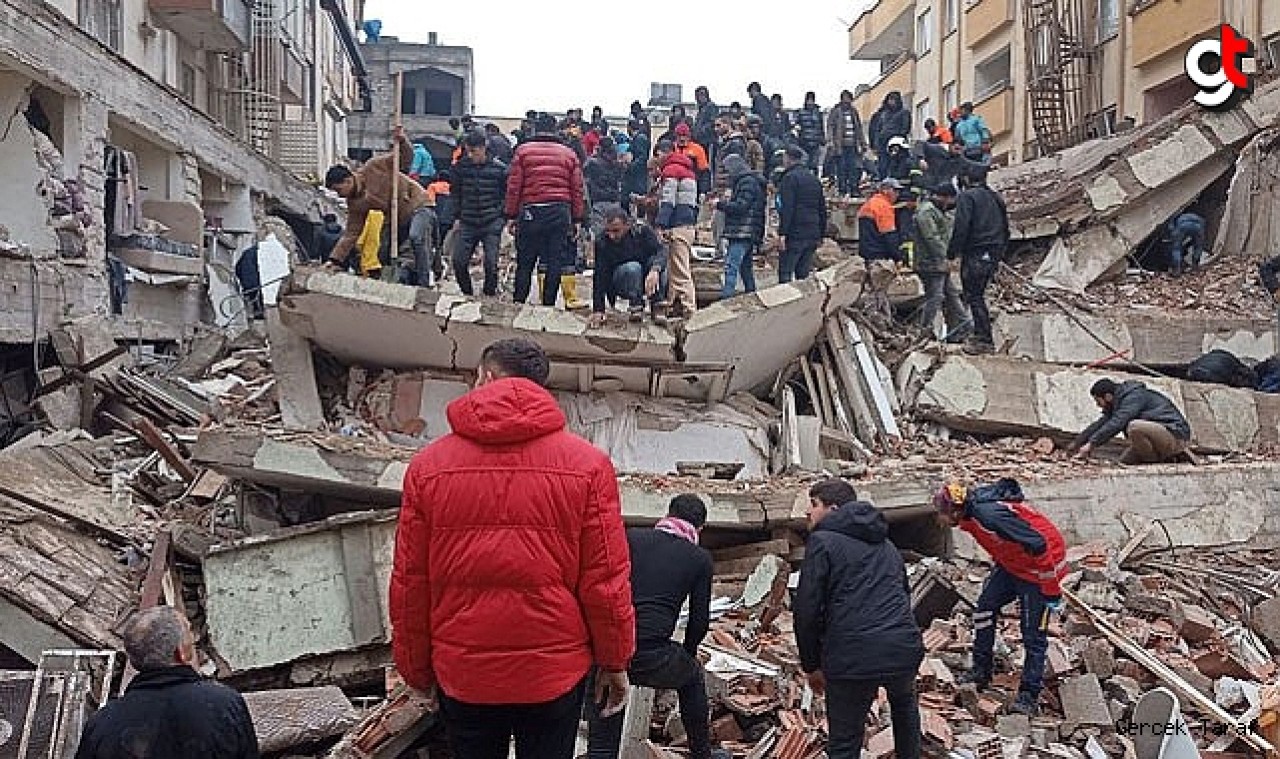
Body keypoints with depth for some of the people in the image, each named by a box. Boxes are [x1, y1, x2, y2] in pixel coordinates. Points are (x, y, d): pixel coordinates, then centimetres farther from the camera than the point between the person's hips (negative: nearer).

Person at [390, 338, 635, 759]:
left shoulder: (427, 466, -5)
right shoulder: (587, 463, -8)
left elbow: (409, 582, -1)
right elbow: (605, 578, -7)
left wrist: (416, 669, 11)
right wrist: (614, 661, 6)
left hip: (460, 673, 1)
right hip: (556, 672, -1)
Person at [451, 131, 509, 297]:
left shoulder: (499, 169, -6)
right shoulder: (461, 166, 1)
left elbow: (507, 195, 4)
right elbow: (455, 192, 14)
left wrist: (501, 217, -3)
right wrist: (457, 216, 10)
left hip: (492, 225, -3)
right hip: (467, 224, 3)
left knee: (491, 264, -9)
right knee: (459, 262, -3)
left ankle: (489, 296, 10)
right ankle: (467, 295, 18)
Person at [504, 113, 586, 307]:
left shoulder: (523, 151, 4)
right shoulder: (569, 154, 10)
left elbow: (514, 186, 1)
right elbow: (577, 190, 8)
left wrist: (511, 216, 5)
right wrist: (577, 220, 12)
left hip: (530, 212, -1)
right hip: (560, 213, 1)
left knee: (525, 262, 8)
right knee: (555, 262, 5)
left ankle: (518, 303, 11)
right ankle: (548, 304, 7)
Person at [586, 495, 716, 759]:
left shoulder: (630, 538, 11)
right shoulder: (700, 559, 9)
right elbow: (700, 620, 12)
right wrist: (688, 651, 33)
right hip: (652, 656, -1)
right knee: (693, 678, 33)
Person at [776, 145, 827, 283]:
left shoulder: (789, 177, -6)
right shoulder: (814, 179, 19)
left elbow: (787, 208, -16)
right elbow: (822, 209, 21)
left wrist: (782, 232, -18)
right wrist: (821, 234, 23)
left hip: (795, 234, -8)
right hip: (813, 234, 8)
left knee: (785, 272, -5)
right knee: (803, 273, 11)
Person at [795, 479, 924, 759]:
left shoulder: (822, 542, 1)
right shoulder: (886, 544, 22)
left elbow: (807, 610, -4)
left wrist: (811, 665, 6)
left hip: (852, 659, -6)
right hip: (904, 649, 6)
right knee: (904, 703, 37)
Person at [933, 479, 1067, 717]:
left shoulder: (991, 516, -35)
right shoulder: (972, 511, -4)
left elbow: (1039, 546, -33)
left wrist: (1051, 590, -24)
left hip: (1037, 569, -10)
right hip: (1010, 565, 10)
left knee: (1033, 635, -2)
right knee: (985, 607, 10)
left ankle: (1030, 695, 8)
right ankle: (981, 671, 21)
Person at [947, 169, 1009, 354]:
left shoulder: (967, 196, -8)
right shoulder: (996, 197, 16)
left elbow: (961, 228, -17)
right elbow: (1005, 229, 20)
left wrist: (952, 253, -10)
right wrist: (999, 252, 27)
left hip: (975, 254, -8)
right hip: (993, 255, 8)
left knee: (974, 297, -4)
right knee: (978, 295, 18)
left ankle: (985, 340, -6)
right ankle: (980, 333, 22)